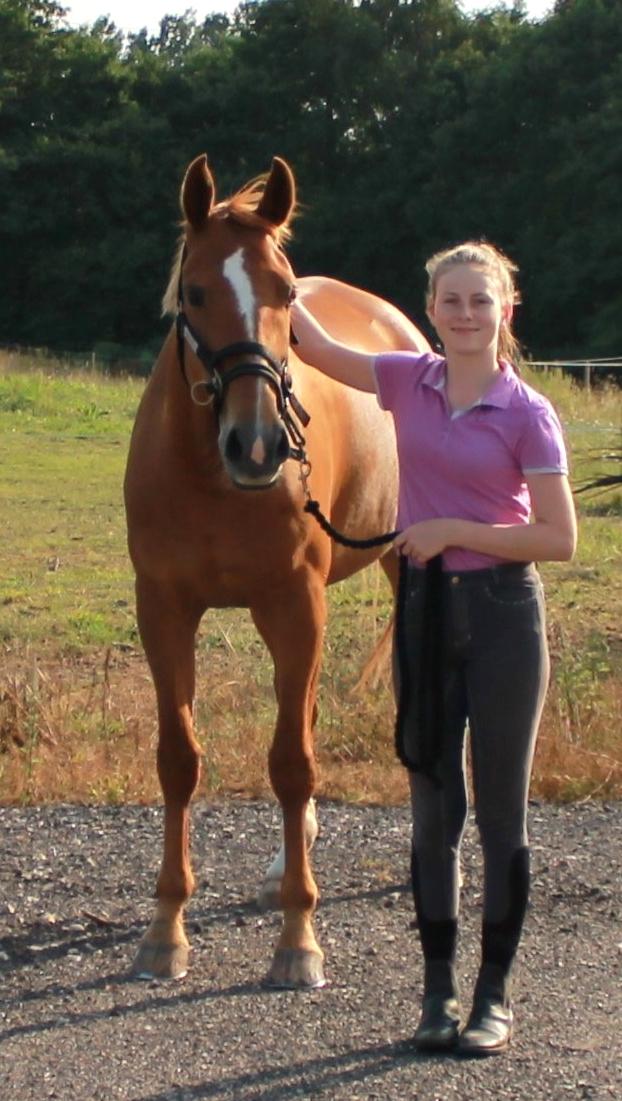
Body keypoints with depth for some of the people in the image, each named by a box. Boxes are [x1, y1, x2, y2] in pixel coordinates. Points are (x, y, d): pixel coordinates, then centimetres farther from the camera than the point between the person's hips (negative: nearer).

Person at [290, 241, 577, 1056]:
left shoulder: (528, 414, -9)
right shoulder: (410, 384, 3)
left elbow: (560, 539, -11)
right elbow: (315, 347, 8)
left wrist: (453, 530, -15)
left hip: (501, 610, -4)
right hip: (425, 607, 4)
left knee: (500, 814, 4)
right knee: (433, 810, 9)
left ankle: (495, 997, 14)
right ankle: (439, 990, 19)